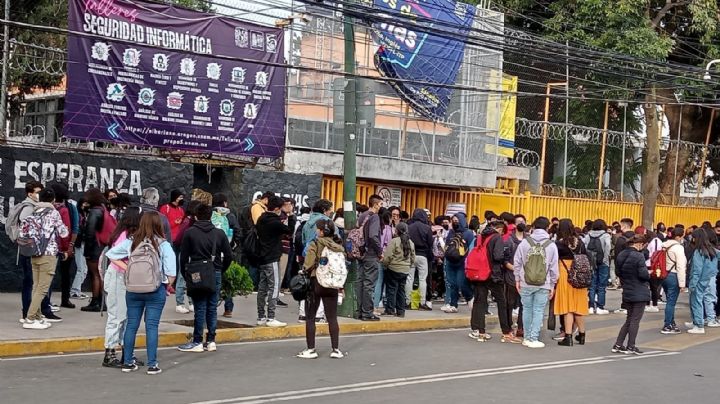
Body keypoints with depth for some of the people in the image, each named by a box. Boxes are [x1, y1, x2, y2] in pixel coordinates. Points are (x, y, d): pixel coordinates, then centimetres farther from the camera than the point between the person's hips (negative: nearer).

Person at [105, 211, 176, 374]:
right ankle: (152, 364, 4)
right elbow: (171, 273, -13)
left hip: (133, 289, 3)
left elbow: (110, 254, 3)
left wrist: (126, 268, 5)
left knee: (131, 325, 11)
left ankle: (128, 362, 17)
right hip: (156, 290, -3)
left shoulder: (131, 242, 0)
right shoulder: (164, 245, -9)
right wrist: (167, 286, 4)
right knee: (152, 326, 2)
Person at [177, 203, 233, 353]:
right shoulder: (219, 233, 5)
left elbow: (184, 257, -4)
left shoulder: (190, 233, -2)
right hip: (215, 275, 3)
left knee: (200, 309, 0)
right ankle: (211, 341, 11)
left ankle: (197, 342, 2)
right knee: (212, 308, 8)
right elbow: (229, 256, 4)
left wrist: (185, 275, 7)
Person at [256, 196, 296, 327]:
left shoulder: (261, 220, 9)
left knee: (262, 288, 11)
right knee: (274, 288, -6)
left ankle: (261, 317, 15)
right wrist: (291, 215, 0)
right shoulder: (274, 222, -17)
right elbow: (290, 230, -8)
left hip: (262, 259, 9)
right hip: (272, 260, -9)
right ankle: (270, 318, -9)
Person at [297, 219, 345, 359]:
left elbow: (308, 265, -16)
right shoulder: (338, 246, 3)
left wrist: (304, 272, 2)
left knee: (310, 318, 6)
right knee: (332, 318, 9)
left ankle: (311, 349, 5)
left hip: (315, 282, -4)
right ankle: (336, 349, 8)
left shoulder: (315, 244, -11)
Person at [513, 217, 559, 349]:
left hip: (526, 283, 1)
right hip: (543, 284, -1)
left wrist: (517, 279, 12)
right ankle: (533, 339, 1)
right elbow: (553, 267, 2)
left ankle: (527, 338, 17)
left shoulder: (524, 242, -1)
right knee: (538, 311, 3)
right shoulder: (551, 245, -1)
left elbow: (517, 263, 2)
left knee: (527, 309, 11)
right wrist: (552, 285, 10)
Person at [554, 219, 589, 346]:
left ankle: (568, 337, -2)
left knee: (568, 307, -1)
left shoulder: (559, 244, -8)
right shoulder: (580, 242, 4)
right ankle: (581, 335, 24)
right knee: (579, 306, 14)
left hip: (565, 276, -4)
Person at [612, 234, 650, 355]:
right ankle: (631, 346, 6)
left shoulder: (621, 255, 6)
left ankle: (618, 345, 13)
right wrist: (649, 275, 0)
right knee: (635, 320, 2)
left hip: (627, 293, 7)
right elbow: (643, 274, -20)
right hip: (639, 293, -7)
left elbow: (618, 272, 12)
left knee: (629, 319, 17)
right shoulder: (639, 256, -18)